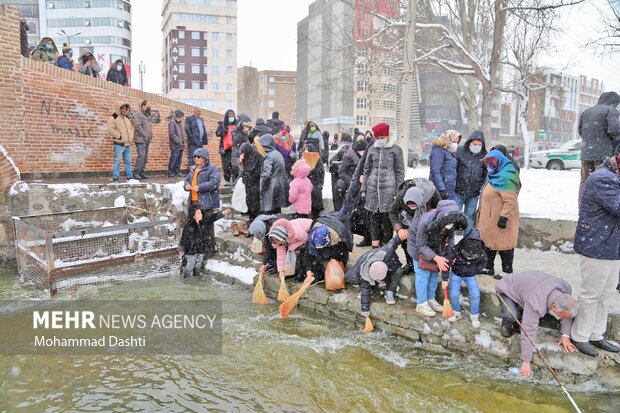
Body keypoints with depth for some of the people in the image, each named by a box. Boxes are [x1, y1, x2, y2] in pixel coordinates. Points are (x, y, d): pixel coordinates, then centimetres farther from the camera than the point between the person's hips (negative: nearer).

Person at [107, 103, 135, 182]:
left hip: (128, 144, 7)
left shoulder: (127, 119, 19)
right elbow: (110, 129, -14)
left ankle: (130, 176, 17)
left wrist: (131, 136, 12)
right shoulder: (113, 118, -4)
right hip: (119, 144, -7)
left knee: (128, 161, 11)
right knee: (117, 161, -6)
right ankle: (115, 178, -1)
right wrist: (119, 136, -16)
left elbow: (131, 128, 28)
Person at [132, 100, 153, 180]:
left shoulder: (147, 115, 20)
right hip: (140, 140, -9)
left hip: (146, 141, 9)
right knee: (141, 156, -13)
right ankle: (136, 172, -6)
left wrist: (150, 136, 8)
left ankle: (141, 172, 15)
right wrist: (145, 136, -16)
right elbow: (138, 127, -16)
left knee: (145, 157, 9)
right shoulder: (138, 114, -7)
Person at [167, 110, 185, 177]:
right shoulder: (172, 122, -8)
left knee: (179, 159, 9)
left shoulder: (178, 123, 19)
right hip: (175, 145, -8)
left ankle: (177, 172, 15)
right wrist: (179, 142, -16)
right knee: (173, 159, -8)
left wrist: (182, 142, 11)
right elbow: (172, 134, -16)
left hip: (180, 146, 8)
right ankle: (170, 172, -2)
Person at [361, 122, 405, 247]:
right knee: (374, 218, 7)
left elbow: (400, 172, 1)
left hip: (388, 188, -4)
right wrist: (364, 188, 9)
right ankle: (375, 246, 14)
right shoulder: (372, 149, 11)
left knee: (387, 219, -1)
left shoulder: (396, 149, 0)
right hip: (373, 188, 4)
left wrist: (398, 192, -4)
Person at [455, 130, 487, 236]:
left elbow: (486, 174, 14)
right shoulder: (460, 151, -3)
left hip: (474, 193, 3)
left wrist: (482, 188, 4)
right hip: (458, 191, -3)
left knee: (470, 217, 12)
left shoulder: (484, 156, 6)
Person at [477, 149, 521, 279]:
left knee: (503, 244, 1)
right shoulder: (495, 175, 13)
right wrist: (481, 209, 26)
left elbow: (510, 201, -25)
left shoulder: (506, 176, -19)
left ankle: (507, 271, 13)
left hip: (500, 219, -10)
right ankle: (489, 267, 30)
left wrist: (504, 217, -27)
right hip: (489, 218, 10)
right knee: (489, 241, 18)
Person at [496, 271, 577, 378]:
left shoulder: (566, 288, -23)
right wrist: (526, 362, -30)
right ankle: (506, 324, 1)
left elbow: (567, 314, -5)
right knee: (511, 315, -32)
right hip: (506, 289, -7)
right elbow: (529, 332, -37)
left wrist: (565, 336, -10)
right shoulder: (536, 304, -42)